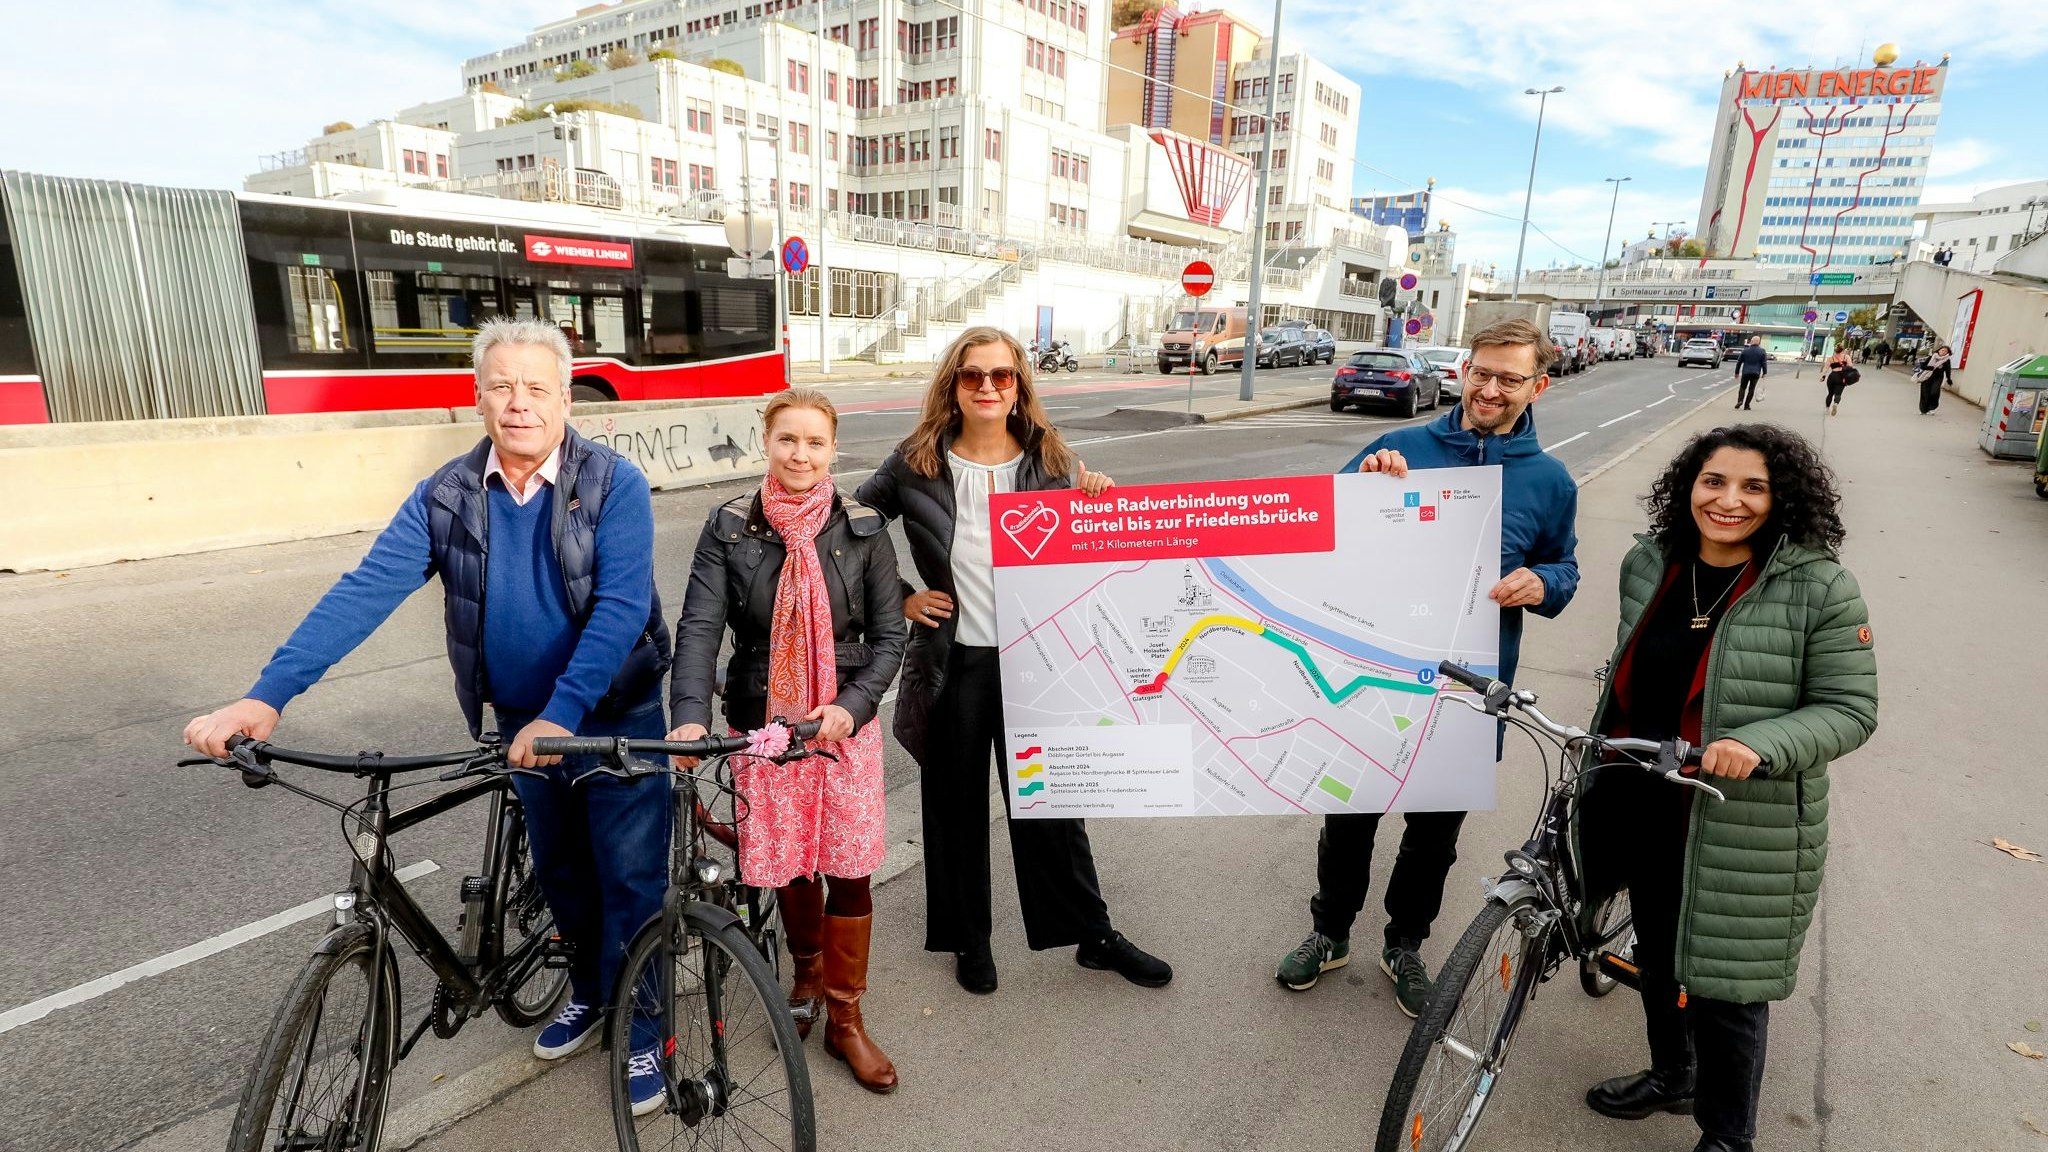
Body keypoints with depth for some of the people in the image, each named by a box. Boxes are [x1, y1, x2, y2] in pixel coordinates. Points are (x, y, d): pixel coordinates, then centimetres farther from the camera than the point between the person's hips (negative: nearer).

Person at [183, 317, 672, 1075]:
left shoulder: (615, 485, -16)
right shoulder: (446, 495, -4)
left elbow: (622, 606, -24)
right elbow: (366, 590, -11)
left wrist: (561, 715, -32)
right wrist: (266, 696, -20)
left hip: (617, 716, -4)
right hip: (521, 722, 4)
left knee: (631, 876, 3)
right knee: (560, 868, 21)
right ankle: (589, 992, 43)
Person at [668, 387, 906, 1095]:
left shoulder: (863, 530, -3)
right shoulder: (730, 527, -2)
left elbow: (888, 636, -1)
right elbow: (698, 627, -10)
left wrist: (852, 706, -16)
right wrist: (690, 715, -25)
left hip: (845, 723, 0)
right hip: (763, 723, 1)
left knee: (849, 869, 1)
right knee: (789, 865, 12)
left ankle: (845, 1020, 21)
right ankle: (807, 974, 42)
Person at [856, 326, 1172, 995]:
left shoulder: (1051, 463, 0)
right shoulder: (916, 464, -4)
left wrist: (1101, 505, -14)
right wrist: (899, 600, -1)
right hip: (954, 661, 0)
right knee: (957, 804, 14)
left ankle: (1093, 935, 30)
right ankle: (969, 938, 34)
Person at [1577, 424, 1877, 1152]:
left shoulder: (1819, 589, -14)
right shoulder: (1648, 564, 1)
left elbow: (1850, 711, -11)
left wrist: (1758, 746, -29)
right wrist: (1600, 775, 17)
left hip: (1743, 830, -5)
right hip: (1645, 811, 5)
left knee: (1723, 986, 7)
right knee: (1658, 954, 23)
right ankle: (1671, 1076, 49)